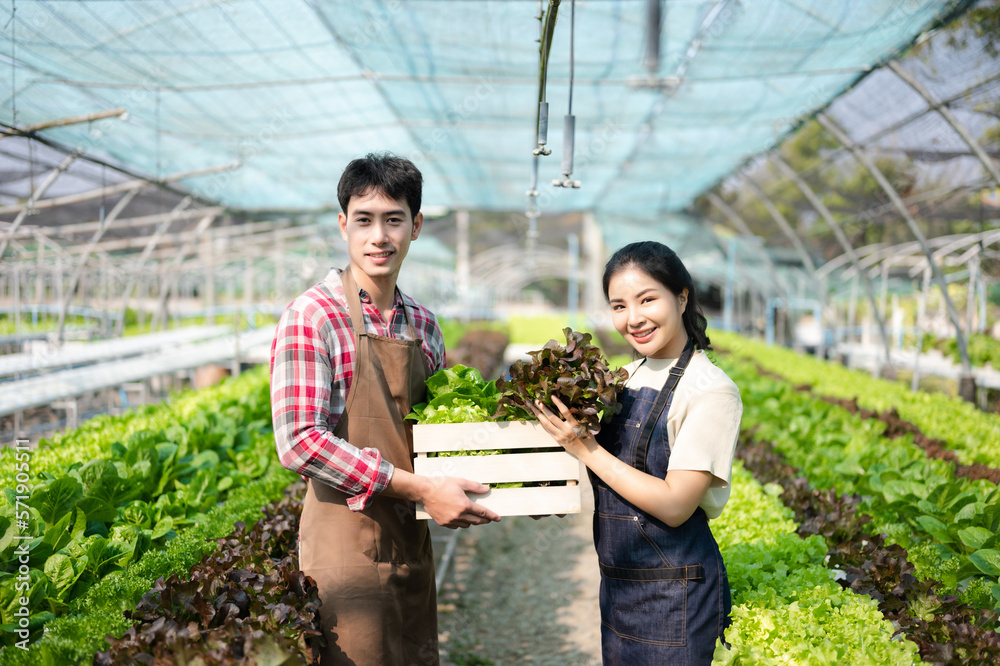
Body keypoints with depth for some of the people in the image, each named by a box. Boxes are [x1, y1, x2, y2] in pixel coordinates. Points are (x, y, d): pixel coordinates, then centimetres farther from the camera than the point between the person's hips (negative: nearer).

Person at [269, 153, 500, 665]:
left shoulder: (424, 325, 9)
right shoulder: (313, 316, -11)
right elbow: (298, 441, -19)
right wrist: (421, 489, -20)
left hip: (412, 544, 6)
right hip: (346, 542, -6)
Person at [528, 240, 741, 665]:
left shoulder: (711, 391, -17)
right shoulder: (628, 378, 4)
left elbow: (674, 505, -22)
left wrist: (586, 448, -20)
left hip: (675, 593, -7)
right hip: (618, 583, 7)